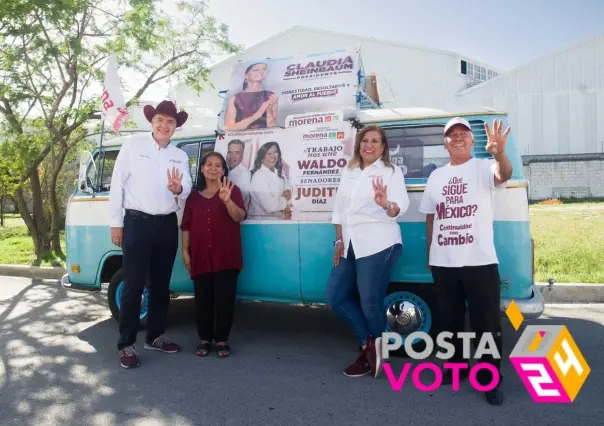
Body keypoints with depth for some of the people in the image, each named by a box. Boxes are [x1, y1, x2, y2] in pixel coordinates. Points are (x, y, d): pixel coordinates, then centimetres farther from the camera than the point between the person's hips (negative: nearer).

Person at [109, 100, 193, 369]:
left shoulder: (180, 156, 12)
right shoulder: (133, 145, -1)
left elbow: (186, 191, 3)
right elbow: (117, 184, -3)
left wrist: (178, 189, -22)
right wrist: (116, 223, -5)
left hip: (167, 226, 5)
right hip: (137, 223, -5)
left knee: (161, 285, 13)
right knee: (133, 285, -2)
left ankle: (155, 337, 27)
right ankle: (126, 344, 9)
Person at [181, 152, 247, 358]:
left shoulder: (232, 190, 3)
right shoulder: (194, 195, 12)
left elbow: (240, 217, -12)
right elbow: (186, 226, 12)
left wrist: (227, 200, -31)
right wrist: (185, 251, 4)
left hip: (226, 256, -2)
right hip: (201, 256, 3)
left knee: (224, 299, 0)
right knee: (203, 299, 6)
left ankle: (222, 340, 12)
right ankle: (204, 339, 18)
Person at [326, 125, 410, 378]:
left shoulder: (391, 172, -1)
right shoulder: (348, 171, 15)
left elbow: (401, 207, -17)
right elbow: (339, 208, 15)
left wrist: (386, 203, -39)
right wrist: (339, 241, 7)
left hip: (378, 244, -6)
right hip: (350, 246, 7)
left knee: (370, 302, -4)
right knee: (336, 296, 7)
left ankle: (375, 349, 21)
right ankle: (369, 345, 21)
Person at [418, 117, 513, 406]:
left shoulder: (483, 167, -3)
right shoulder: (436, 176, 11)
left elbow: (504, 175, -28)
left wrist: (499, 153, -49)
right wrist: (429, 254, 14)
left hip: (479, 261, -4)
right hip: (443, 263, 5)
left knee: (487, 323, 3)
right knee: (450, 320, 17)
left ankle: (490, 380, 16)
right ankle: (456, 366, 35)